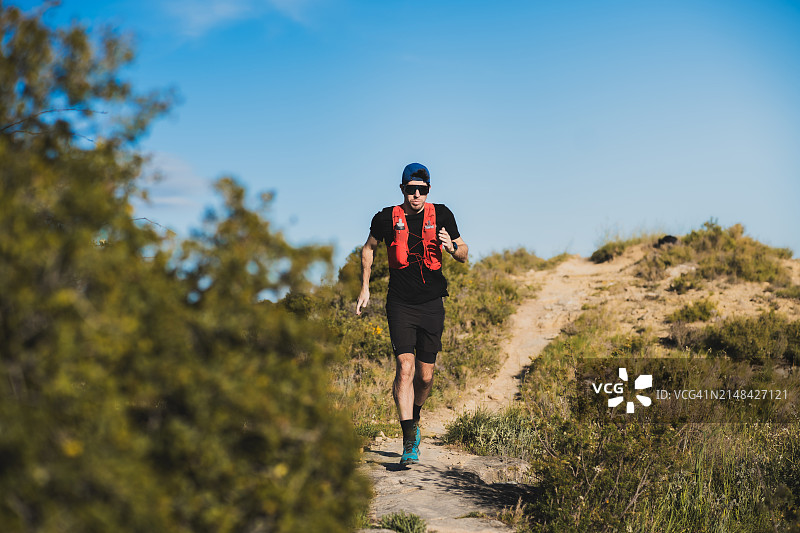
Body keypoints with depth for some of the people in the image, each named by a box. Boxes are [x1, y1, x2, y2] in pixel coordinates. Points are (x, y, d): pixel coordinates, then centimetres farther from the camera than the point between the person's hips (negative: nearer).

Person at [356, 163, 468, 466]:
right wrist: (365, 289, 12)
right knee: (405, 368, -15)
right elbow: (368, 248, 16)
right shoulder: (387, 218, -1)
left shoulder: (441, 215, 1)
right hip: (400, 304, -2)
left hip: (432, 304, 2)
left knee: (425, 376, 7)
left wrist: (452, 247, -16)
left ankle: (414, 418, 37)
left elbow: (464, 255, 8)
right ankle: (409, 441, -14)